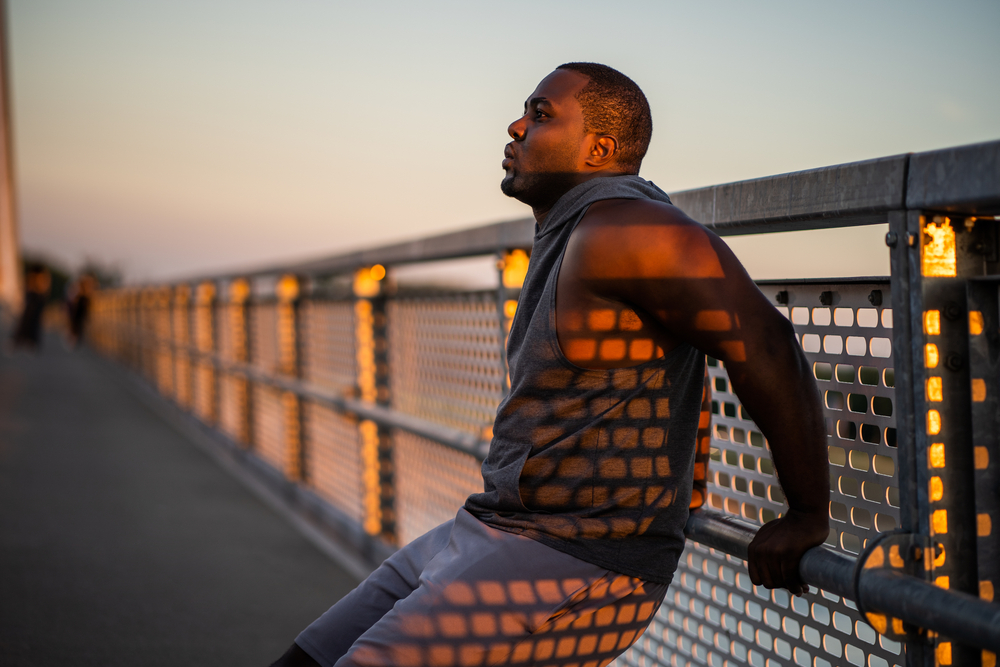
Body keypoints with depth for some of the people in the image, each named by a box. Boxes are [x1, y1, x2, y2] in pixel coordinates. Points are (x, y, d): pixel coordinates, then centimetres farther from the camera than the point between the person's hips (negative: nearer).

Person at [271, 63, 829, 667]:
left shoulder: (620, 228, -17)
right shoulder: (570, 232, 15)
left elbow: (769, 349, -21)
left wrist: (809, 515, -12)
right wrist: (688, 484, 30)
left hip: (575, 573, -10)